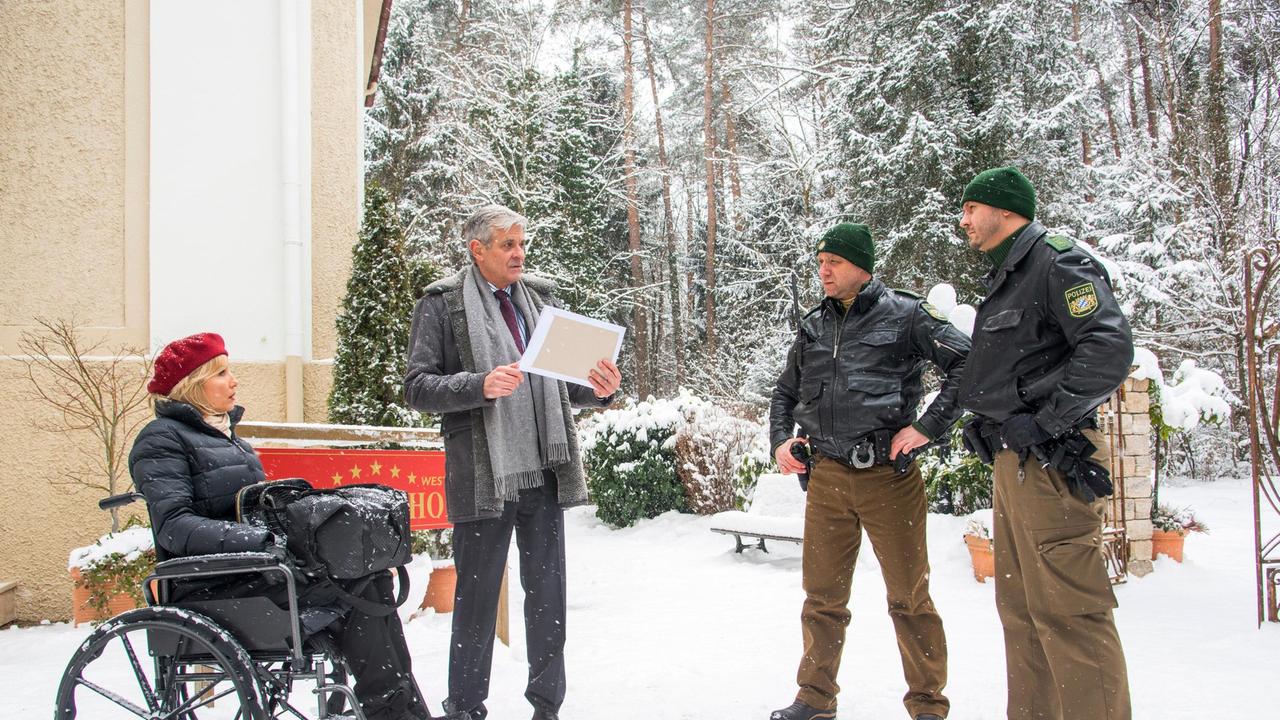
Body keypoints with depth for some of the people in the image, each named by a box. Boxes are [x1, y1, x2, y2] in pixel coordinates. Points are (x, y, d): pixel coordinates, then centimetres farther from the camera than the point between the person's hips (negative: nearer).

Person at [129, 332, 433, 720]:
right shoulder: (162, 438, -3)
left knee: (369, 576, -17)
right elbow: (174, 526, -17)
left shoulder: (224, 433, 23)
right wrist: (257, 541, -28)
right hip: (210, 587, -7)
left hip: (250, 567, 7)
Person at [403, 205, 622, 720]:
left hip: (545, 471, 4)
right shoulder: (442, 304, 0)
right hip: (482, 476, -4)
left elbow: (566, 383, 17)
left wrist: (598, 388, -5)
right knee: (477, 595, 7)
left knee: (548, 594, 10)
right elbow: (418, 387, -6)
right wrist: (480, 385, -21)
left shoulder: (542, 298, 13)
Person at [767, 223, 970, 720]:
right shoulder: (813, 326, 12)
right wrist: (780, 439, 9)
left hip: (888, 476, -4)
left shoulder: (904, 315, -3)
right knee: (822, 597, 11)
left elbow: (969, 363, -9)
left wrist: (928, 427, -13)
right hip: (826, 479, 4)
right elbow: (785, 391, 25)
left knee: (909, 598, 4)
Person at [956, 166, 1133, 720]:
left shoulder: (1058, 264, -8)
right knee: (1021, 608, 14)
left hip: (1051, 462, -10)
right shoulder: (1004, 281, 22)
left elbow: (1110, 349, -21)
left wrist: (1046, 424, -19)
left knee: (1067, 610, -9)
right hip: (1014, 463, 10)